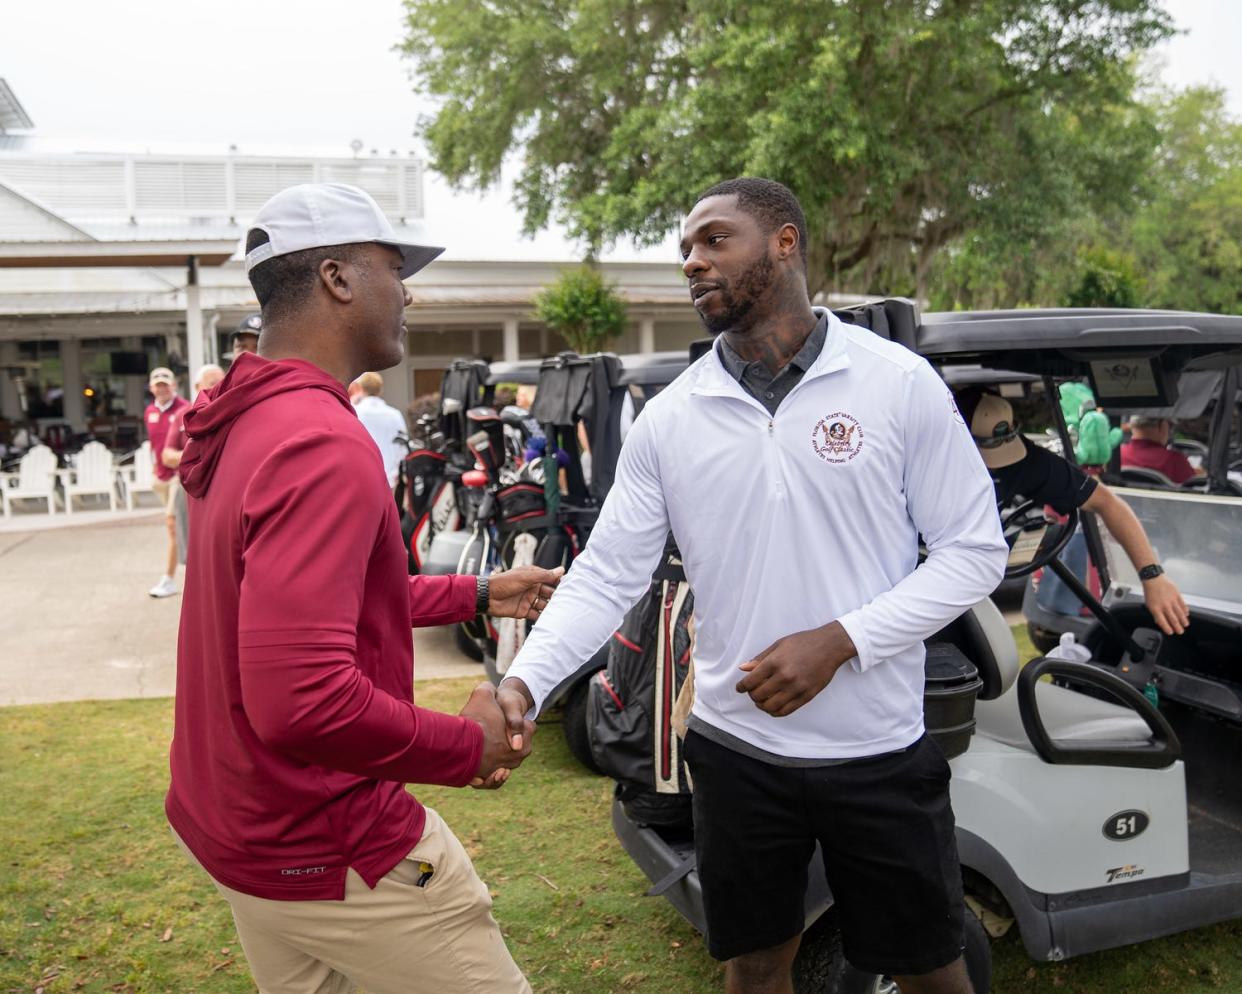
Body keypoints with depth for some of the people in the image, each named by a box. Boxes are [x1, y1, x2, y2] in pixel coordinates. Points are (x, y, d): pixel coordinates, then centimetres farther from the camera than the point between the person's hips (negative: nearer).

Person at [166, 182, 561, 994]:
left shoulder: (249, 425, 6)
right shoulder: (327, 446, -26)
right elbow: (302, 699, -33)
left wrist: (477, 594, 17)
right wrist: (468, 747, -19)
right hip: (330, 851, -10)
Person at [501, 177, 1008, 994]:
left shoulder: (899, 383, -8)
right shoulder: (667, 419, -2)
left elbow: (974, 550, -7)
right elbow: (607, 575, -3)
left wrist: (840, 641, -19)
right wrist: (524, 684, -18)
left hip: (880, 752, -1)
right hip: (735, 750, 2)